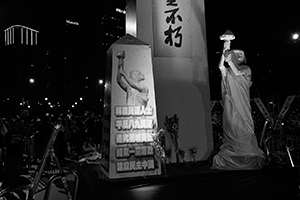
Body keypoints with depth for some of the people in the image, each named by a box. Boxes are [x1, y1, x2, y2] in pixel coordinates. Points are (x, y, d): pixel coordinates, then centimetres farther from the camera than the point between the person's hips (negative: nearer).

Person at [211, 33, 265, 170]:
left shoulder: (246, 69, 10)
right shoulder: (227, 70, 12)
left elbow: (238, 73, -11)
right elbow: (221, 66, -9)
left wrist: (230, 61, -15)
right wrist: (225, 51, -15)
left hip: (242, 104, -1)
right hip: (230, 104, 1)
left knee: (244, 127, -5)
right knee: (231, 127, -1)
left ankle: (248, 156, -1)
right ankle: (232, 153, 4)